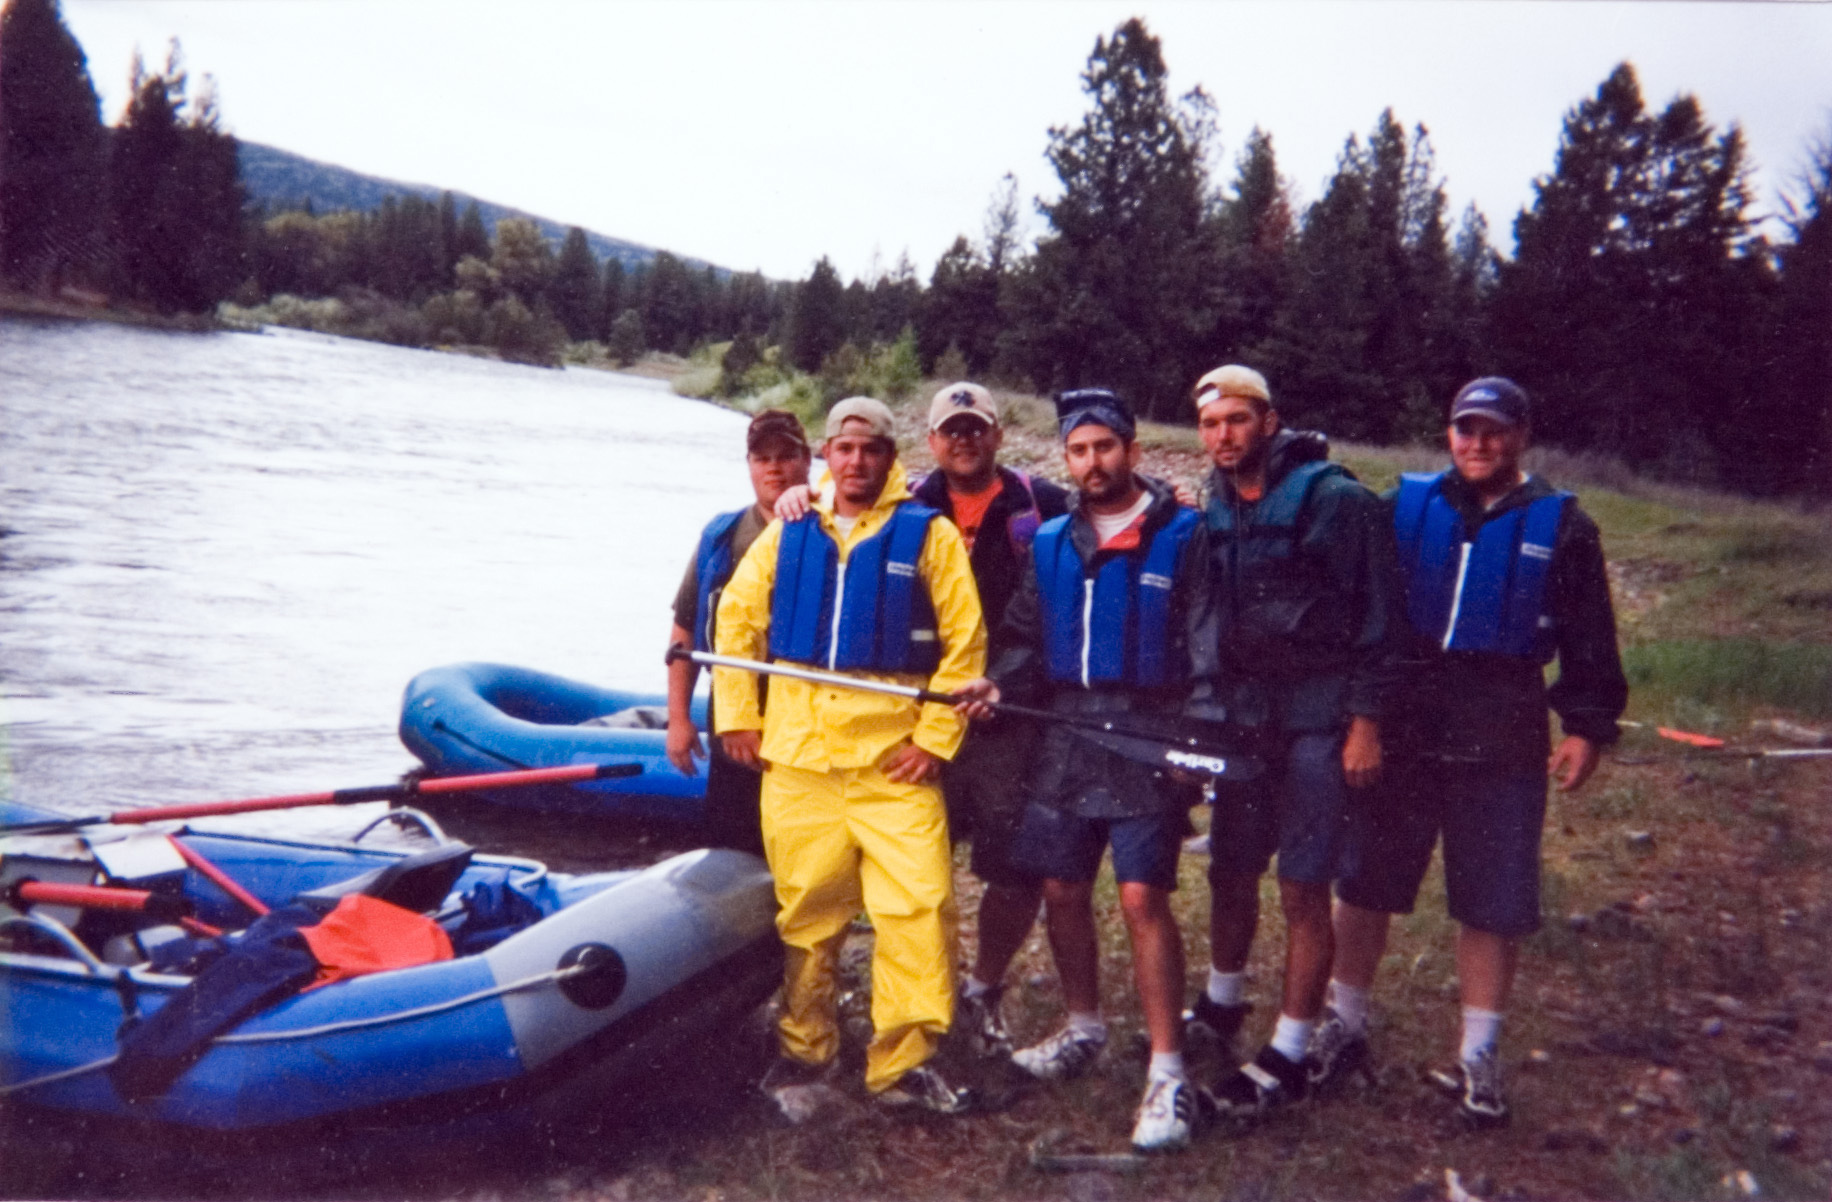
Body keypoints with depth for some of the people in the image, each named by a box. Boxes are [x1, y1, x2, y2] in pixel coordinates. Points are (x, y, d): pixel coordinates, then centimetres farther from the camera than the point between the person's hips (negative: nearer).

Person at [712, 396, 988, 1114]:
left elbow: (965, 644, -2)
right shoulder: (787, 535, 9)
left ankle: (902, 1063, 6)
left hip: (894, 760, -2)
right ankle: (805, 1047, 28)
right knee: (805, 911, 11)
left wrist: (936, 738, -7)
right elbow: (734, 619, 14)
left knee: (920, 907, -8)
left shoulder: (930, 535, 0)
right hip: (796, 758, 3)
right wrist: (736, 716, 7)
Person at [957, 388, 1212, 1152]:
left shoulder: (1183, 536, -2)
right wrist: (999, 684, -3)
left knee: (1143, 896, -10)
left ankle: (1168, 1071, -2)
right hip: (1066, 743, 5)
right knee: (1061, 890, 11)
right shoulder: (1050, 544, 12)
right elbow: (1029, 640, 16)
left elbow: (1207, 650, -6)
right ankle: (1083, 1030, 31)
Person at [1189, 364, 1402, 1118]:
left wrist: (1365, 721, -13)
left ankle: (1289, 1057, 9)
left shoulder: (1333, 499, -10)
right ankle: (1221, 1007, 36)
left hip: (1317, 716, -6)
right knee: (1231, 871, 15)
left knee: (1303, 888, -2)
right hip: (1243, 714, 6)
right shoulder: (1215, 512, 10)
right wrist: (1206, 713, 13)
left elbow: (1372, 613, -10)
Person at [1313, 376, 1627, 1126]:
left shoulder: (1560, 527, 2)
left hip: (1503, 745, -1)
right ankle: (1345, 1027, 27)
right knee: (1364, 885, 9)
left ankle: (1477, 1058, 22)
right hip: (1399, 732, 1)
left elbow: (1589, 642, 5)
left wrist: (1587, 727, -2)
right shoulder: (1405, 508, 3)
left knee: (1493, 907, 6)